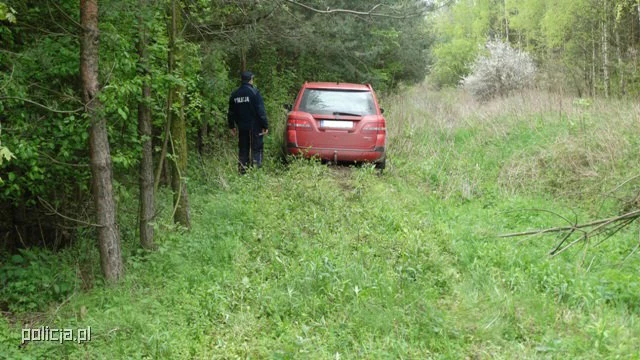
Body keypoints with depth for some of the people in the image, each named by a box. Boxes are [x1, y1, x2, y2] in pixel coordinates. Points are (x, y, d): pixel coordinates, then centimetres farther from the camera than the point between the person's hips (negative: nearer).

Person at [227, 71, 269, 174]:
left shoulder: (234, 94, 7)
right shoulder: (254, 92, -11)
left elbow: (231, 113, 13)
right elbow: (261, 111, -14)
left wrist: (232, 126, 22)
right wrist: (265, 125, -10)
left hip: (242, 127, 5)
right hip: (255, 126, -5)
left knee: (243, 149, 12)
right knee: (256, 148, 1)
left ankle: (242, 169, 13)